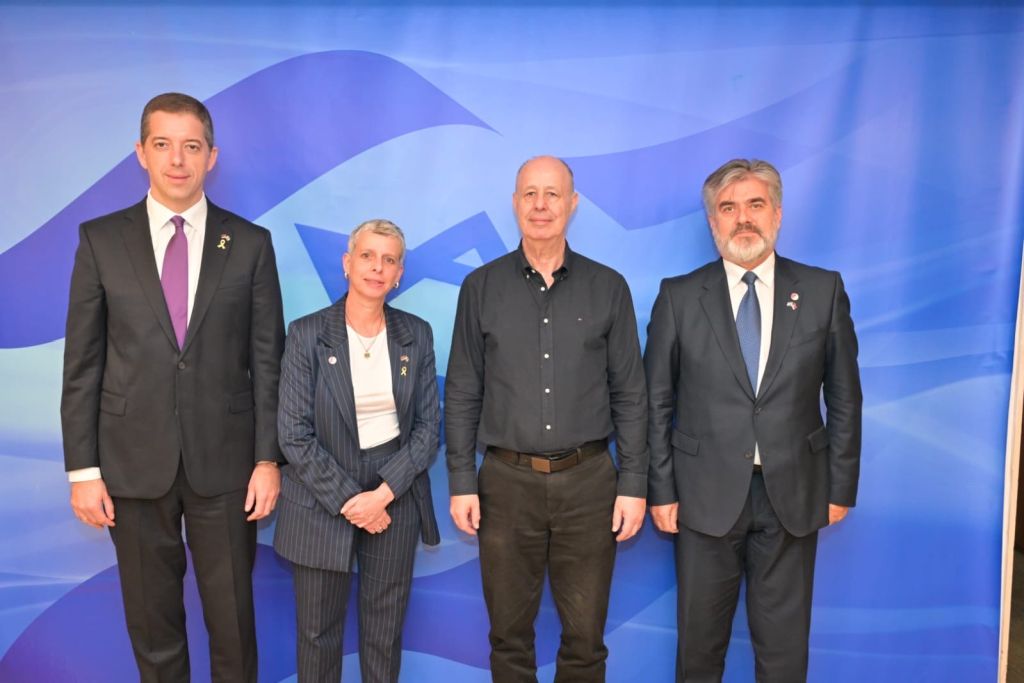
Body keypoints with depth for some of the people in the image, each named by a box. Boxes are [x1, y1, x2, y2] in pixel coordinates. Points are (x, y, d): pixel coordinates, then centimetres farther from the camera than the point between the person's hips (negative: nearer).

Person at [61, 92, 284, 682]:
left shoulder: (250, 244, 1)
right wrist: (83, 468, -1)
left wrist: (269, 458, -3)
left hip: (225, 462, 0)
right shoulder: (101, 240, 2)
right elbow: (82, 363, 2)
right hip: (135, 463, 1)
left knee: (233, 620, 11)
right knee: (152, 624, 14)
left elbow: (268, 360, 0)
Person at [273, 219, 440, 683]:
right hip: (322, 501, -1)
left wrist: (383, 494, -11)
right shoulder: (307, 334, -8)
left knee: (385, 631, 13)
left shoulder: (416, 335, 0)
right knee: (318, 631, 12)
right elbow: (294, 435, -10)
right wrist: (348, 499, -13)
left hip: (395, 497, 2)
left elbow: (428, 427, 0)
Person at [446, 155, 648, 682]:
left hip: (588, 481, 0)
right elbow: (462, 393, 4)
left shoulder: (608, 288, 2)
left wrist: (634, 484, -1)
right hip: (507, 481, 0)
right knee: (509, 634, 12)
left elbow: (630, 394, 3)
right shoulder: (482, 287, 3)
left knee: (585, 637, 10)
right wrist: (461, 482, -1)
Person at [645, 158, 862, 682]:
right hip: (706, 496, 0)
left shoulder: (824, 291, 1)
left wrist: (841, 486, 3)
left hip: (793, 496, 1)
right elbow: (656, 403, 0)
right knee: (700, 640, 13)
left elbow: (844, 397, 5)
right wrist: (661, 491, -3)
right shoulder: (679, 296, -2)